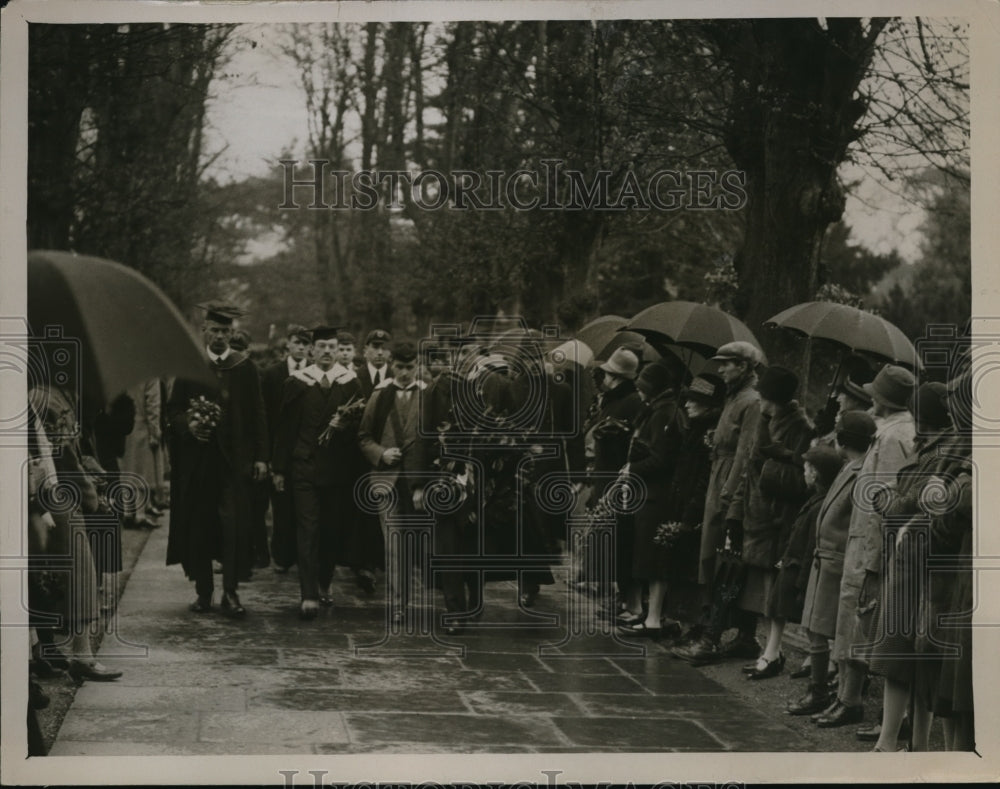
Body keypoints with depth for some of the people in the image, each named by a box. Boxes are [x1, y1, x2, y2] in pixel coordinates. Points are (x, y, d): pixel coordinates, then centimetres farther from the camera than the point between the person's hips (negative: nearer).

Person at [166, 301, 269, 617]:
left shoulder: (245, 368, 5)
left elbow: (257, 413, 6)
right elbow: (173, 409, 9)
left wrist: (260, 455, 0)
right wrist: (188, 425, -13)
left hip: (234, 457, -1)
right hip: (197, 457, 1)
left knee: (234, 524, -7)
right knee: (198, 525, 3)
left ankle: (230, 592, -3)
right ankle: (203, 590, 13)